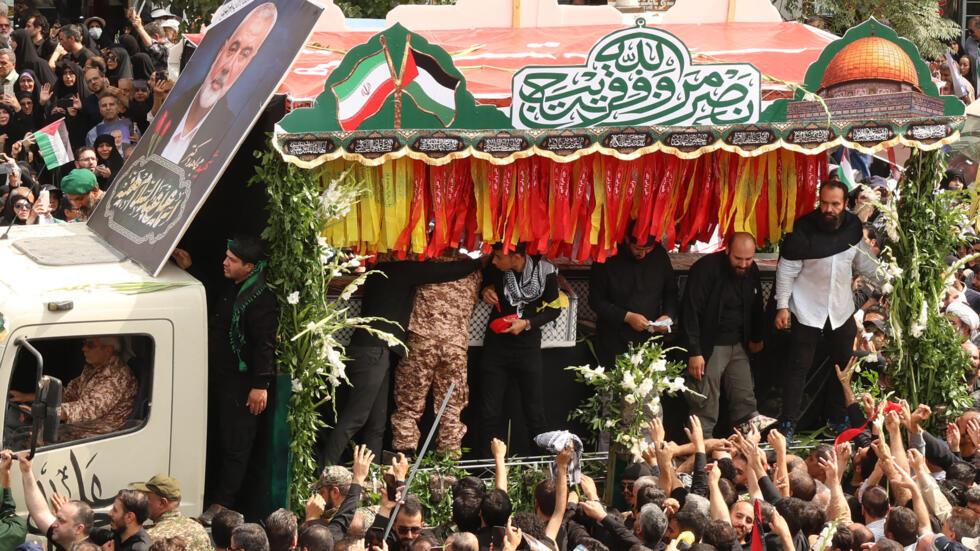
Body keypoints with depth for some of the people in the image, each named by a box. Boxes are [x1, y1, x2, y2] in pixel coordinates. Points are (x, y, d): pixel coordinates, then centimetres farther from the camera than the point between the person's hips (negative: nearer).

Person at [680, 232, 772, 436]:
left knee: (745, 396, 8)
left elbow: (755, 307, 19)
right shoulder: (706, 268, -18)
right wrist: (694, 352, -22)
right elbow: (690, 312, -19)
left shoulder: (752, 271, 2)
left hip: (738, 344, 6)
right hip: (709, 346, -6)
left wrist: (756, 339, 26)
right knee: (705, 403, -5)